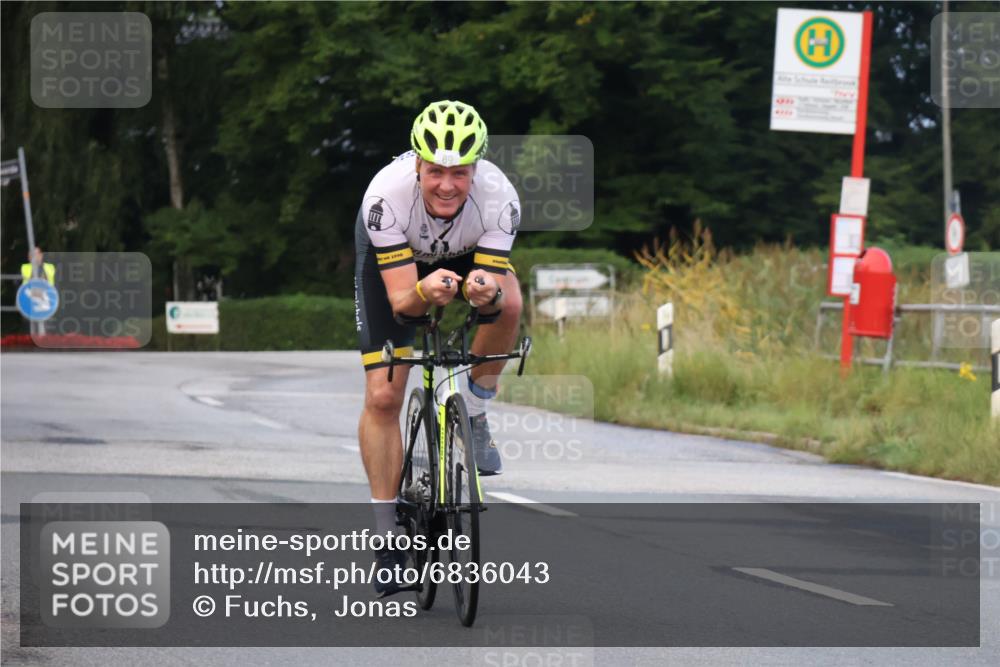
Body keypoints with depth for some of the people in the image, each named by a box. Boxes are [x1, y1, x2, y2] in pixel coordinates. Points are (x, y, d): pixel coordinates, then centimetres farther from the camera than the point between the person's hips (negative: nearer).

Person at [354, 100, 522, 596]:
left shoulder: (499, 197, -36)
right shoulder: (386, 196, -38)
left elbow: (498, 298, -36)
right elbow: (400, 300, -37)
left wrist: (487, 293, -59)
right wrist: (426, 293, -59)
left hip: (467, 254, 1)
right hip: (390, 257, -1)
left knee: (507, 303, -34)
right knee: (382, 397, -10)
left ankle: (473, 415, -8)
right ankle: (388, 537, 2)